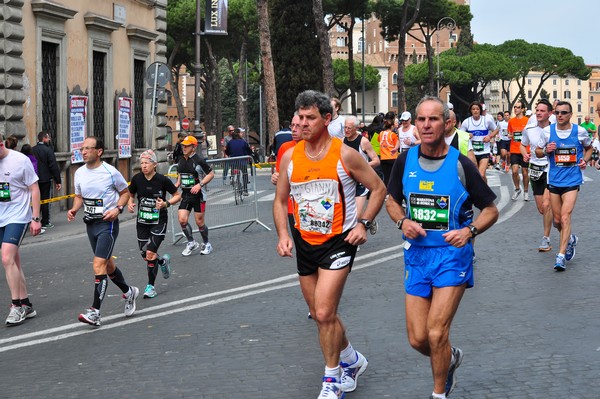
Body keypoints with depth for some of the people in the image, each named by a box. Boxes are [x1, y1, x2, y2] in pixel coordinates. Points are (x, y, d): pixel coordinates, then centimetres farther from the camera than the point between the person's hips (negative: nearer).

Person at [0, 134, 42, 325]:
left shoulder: (20, 160, -10)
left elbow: (34, 189, -6)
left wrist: (36, 218, -9)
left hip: (18, 217, -6)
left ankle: (17, 306, -11)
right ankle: (26, 305, 18)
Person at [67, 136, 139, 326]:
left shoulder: (110, 172, -11)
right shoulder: (79, 173, 4)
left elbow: (125, 192, 1)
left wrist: (118, 209, -16)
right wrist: (74, 210, -4)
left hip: (107, 223, -7)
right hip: (90, 223, 7)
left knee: (99, 266, -16)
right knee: (107, 265, 18)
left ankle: (95, 312, -16)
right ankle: (128, 292, 42)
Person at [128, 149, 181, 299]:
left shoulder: (162, 180, -12)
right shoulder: (137, 179, -4)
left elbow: (178, 195, -1)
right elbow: (131, 195, 14)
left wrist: (166, 203, -18)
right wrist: (130, 203, -8)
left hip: (159, 221, -4)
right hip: (142, 222, 4)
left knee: (150, 253, -15)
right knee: (145, 256, 8)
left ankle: (151, 286, 7)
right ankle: (163, 261, 41)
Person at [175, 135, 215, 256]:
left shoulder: (198, 160, -11)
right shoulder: (181, 161, 9)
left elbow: (211, 174, -8)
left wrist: (200, 184, -18)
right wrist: (177, 185, 7)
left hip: (198, 195, -5)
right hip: (185, 195, 6)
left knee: (199, 222, 1)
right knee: (182, 220, -8)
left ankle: (206, 244, 23)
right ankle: (191, 243, 11)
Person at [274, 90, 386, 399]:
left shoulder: (345, 155, -12)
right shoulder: (290, 157, -1)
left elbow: (378, 190, -2)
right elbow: (280, 201, 10)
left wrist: (363, 224, -13)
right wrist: (283, 234, -4)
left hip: (338, 241, -5)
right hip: (305, 243, 5)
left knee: (324, 313, -16)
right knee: (320, 314, 14)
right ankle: (352, 360, 38)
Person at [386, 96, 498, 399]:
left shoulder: (461, 164, -9)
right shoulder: (405, 161, 0)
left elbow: (491, 210, 0)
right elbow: (392, 201, 15)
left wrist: (469, 231, -18)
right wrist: (402, 222, -6)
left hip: (452, 254, -4)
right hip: (416, 254, 4)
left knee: (436, 334, -11)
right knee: (417, 339, 4)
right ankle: (450, 358, 38)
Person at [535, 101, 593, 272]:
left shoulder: (580, 132, -4)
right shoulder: (547, 131, -2)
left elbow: (589, 148, 15)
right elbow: (538, 151, 10)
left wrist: (585, 160, -4)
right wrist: (546, 150, -12)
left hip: (572, 180, -3)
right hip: (554, 180, 3)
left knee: (565, 216, -16)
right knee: (557, 220, 11)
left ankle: (561, 256, -14)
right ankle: (570, 239, 43)